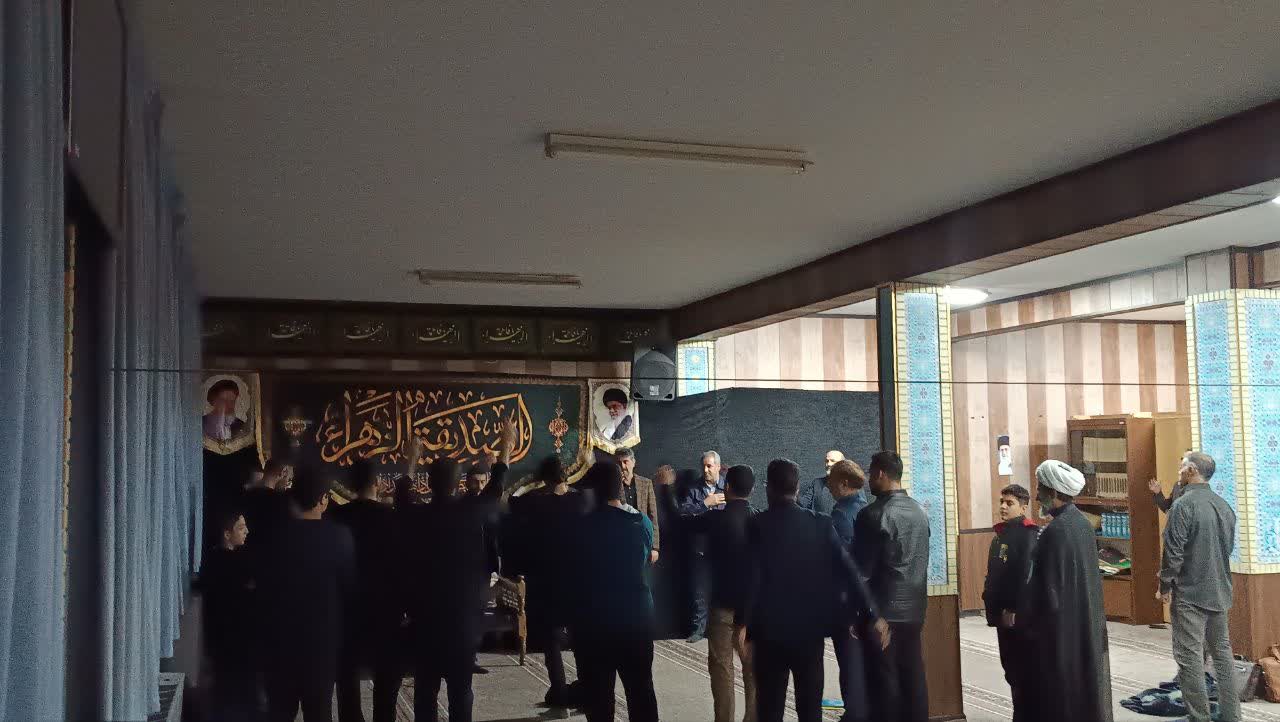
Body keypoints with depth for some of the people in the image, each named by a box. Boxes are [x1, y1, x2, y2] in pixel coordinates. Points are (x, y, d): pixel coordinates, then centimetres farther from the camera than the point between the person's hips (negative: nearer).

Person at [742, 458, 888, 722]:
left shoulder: (758, 525, -8)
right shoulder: (821, 523, 0)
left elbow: (752, 577, -17)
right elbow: (848, 569, -6)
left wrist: (743, 623, -13)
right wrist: (872, 615, -5)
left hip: (770, 630, -3)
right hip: (810, 627, 3)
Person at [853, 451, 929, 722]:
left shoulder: (874, 514, -14)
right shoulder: (918, 511, 8)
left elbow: (861, 567, -12)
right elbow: (921, 561, 13)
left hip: (883, 609, -7)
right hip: (914, 608, 7)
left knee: (885, 678, -1)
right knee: (913, 675, 10)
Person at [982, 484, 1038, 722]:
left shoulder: (1028, 534, -13)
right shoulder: (1000, 534, 14)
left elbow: (1025, 575, -19)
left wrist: (1014, 609, -20)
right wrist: (991, 605, 14)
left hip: (1019, 614, -9)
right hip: (1002, 612, 9)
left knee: (1024, 669, -2)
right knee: (1011, 667, 14)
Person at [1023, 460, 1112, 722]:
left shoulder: (1056, 531, -22)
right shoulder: (1083, 523, 5)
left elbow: (1048, 589, -20)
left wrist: (1021, 616, -6)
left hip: (1063, 626, -9)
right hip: (1089, 623, 9)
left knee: (1063, 698, 1)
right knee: (1087, 685, 16)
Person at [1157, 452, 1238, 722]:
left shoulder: (1184, 504, -16)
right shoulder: (1224, 505, 6)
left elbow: (1173, 552, -17)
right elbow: (1229, 547, 16)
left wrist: (1165, 585, -5)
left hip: (1189, 594, -7)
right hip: (1220, 593, 7)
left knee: (1190, 658, -1)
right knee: (1222, 652, 15)